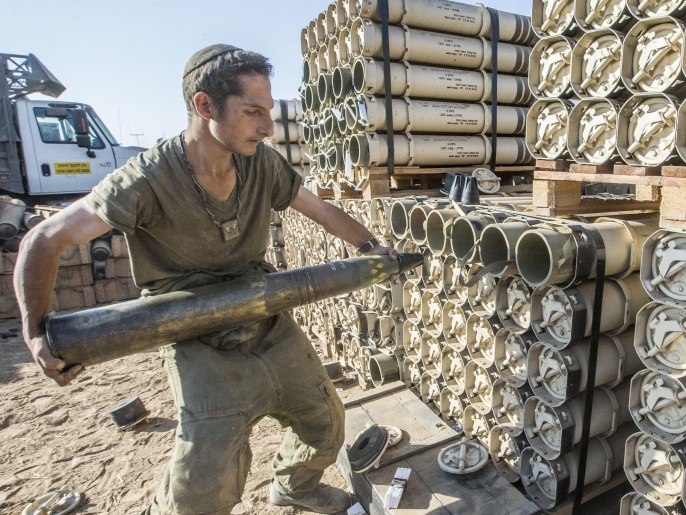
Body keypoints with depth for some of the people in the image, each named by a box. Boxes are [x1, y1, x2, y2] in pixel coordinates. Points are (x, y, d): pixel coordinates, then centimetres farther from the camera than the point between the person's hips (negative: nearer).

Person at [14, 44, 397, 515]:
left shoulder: (263, 162, -6)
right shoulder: (148, 180, -19)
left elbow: (322, 210, 8)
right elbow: (43, 242, -10)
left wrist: (369, 245, 7)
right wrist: (37, 333, -13)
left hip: (274, 329, 6)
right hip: (204, 350, -5)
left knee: (326, 423, 18)